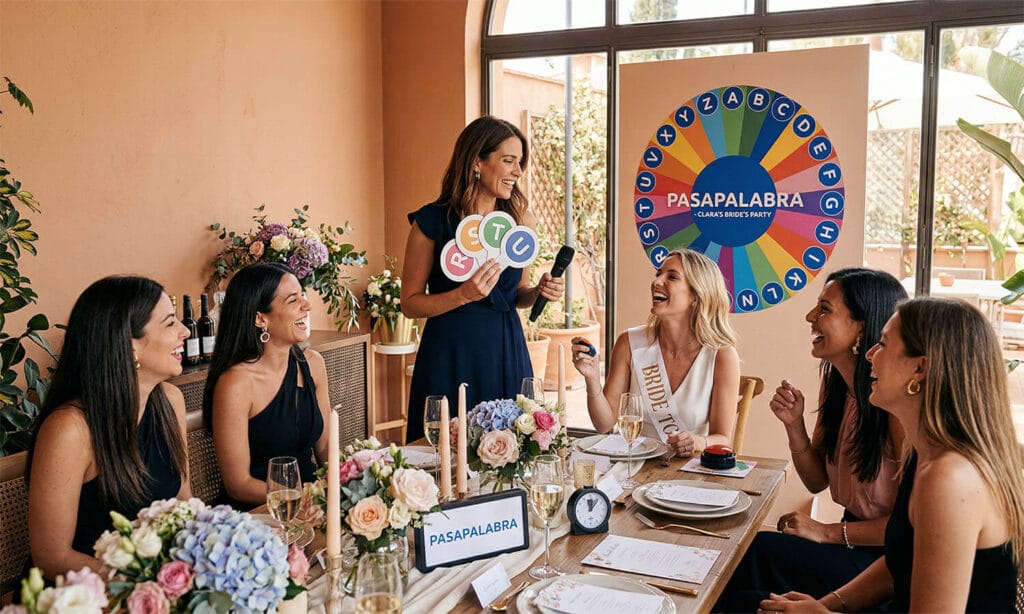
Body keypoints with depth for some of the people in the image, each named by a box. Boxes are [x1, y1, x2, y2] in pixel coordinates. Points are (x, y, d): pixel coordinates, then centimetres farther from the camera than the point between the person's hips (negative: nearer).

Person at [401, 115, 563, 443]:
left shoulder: (521, 219, 4)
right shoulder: (432, 221, -8)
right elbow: (410, 303, -5)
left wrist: (539, 292, -4)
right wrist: (464, 295, -18)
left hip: (507, 354, 4)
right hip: (450, 356, -3)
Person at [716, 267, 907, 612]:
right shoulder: (835, 384, 2)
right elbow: (817, 481, 7)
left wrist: (828, 532, -16)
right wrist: (794, 425, -9)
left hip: (887, 558, -6)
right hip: (852, 542, 6)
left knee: (759, 551, -19)